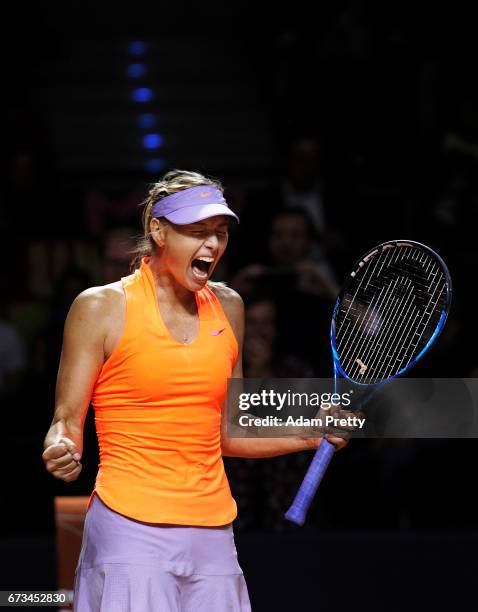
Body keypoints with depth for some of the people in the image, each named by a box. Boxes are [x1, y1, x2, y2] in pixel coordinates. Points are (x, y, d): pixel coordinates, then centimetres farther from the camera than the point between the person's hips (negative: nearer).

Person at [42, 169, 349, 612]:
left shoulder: (227, 306, 12)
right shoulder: (101, 307, -3)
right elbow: (66, 421, -2)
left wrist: (310, 435, 8)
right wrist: (60, 451, -23)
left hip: (212, 532, 5)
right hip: (131, 528, -5)